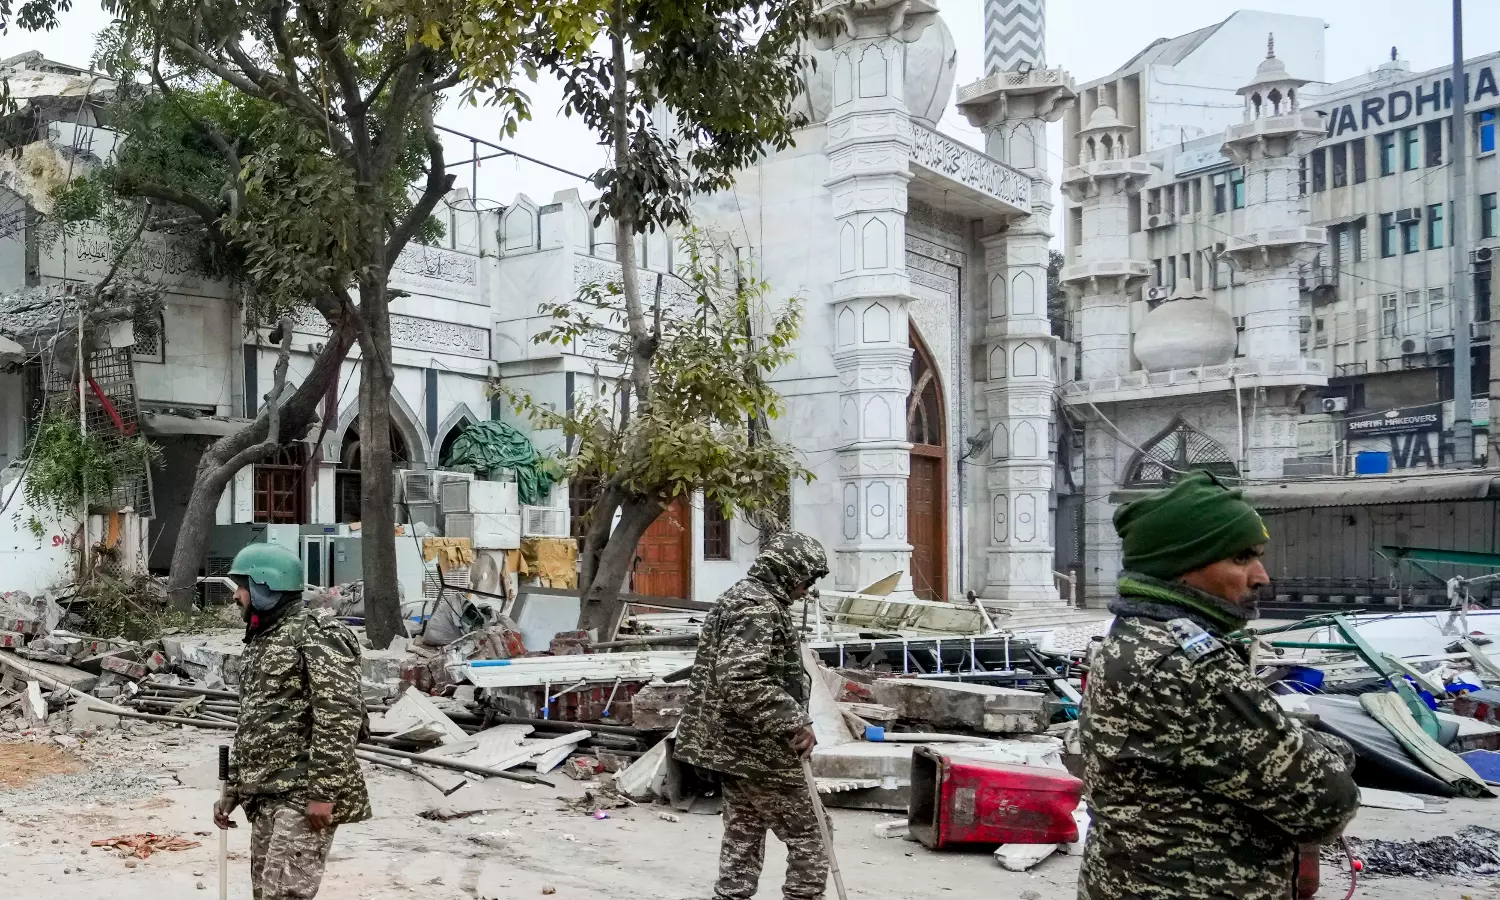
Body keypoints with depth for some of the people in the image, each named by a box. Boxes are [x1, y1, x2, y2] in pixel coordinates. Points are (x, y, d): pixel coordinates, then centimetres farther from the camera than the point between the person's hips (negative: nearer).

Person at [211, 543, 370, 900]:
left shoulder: (315, 634, -11)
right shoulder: (259, 642, 19)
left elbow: (339, 716, -19)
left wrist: (323, 791, -23)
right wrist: (233, 789, 22)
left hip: (305, 795, -9)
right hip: (266, 797, 9)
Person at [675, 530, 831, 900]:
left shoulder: (737, 597, 15)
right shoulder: (759, 608, -19)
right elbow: (742, 680, -31)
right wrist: (793, 722, -26)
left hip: (732, 745, 10)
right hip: (761, 750, -10)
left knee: (743, 836, 16)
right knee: (809, 837, 2)